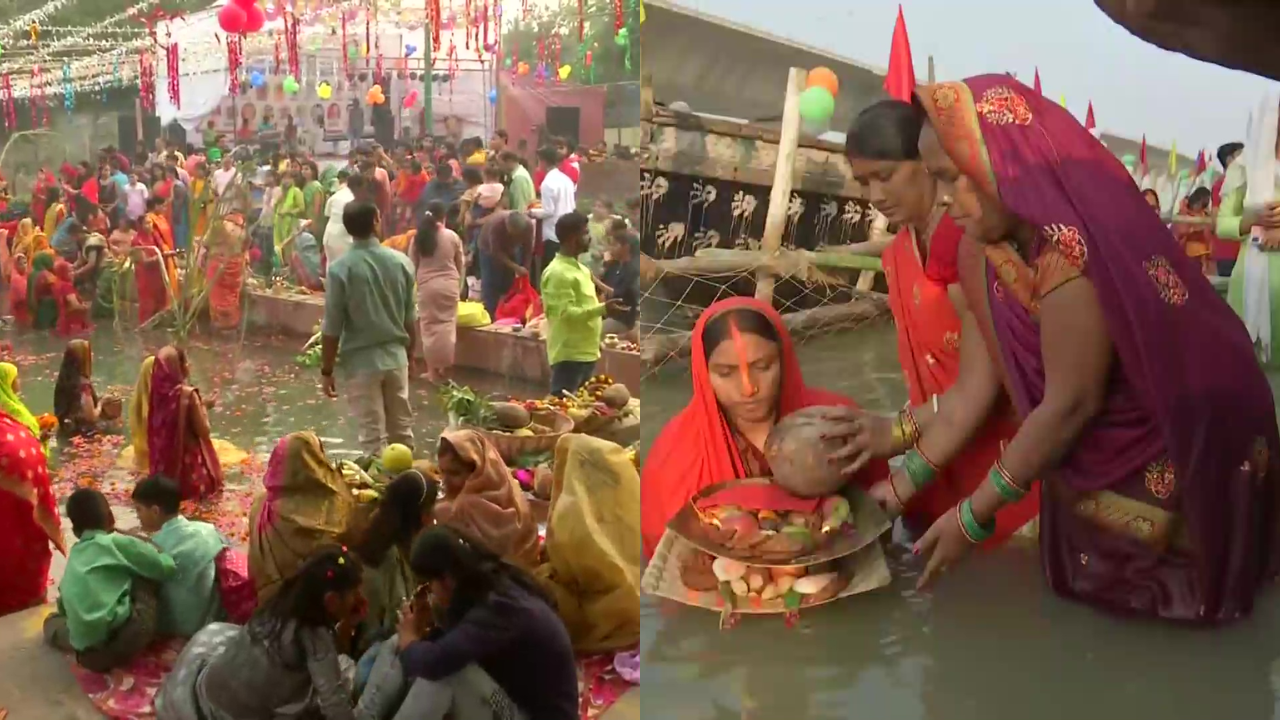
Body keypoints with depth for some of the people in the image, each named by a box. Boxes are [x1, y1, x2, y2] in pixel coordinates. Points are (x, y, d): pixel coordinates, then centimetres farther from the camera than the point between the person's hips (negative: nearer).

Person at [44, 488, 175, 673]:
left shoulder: (74, 555, 18)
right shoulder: (118, 542, 2)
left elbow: (63, 605, 27)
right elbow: (166, 567, 1)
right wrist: (149, 547, 23)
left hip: (84, 648, 7)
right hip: (122, 639, -7)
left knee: (52, 620, 35)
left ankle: (92, 652, 13)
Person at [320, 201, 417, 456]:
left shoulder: (341, 268, -13)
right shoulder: (400, 262, -2)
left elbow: (332, 328, -11)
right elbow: (411, 317, 6)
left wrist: (326, 370, -1)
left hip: (361, 359, -3)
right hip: (395, 355, 4)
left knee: (372, 435, 4)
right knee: (402, 429, 17)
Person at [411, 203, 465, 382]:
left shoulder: (418, 238, -1)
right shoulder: (452, 236, -1)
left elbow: (412, 266, 3)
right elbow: (461, 264, 8)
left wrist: (416, 283, 17)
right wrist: (459, 285, 22)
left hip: (426, 286, 0)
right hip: (449, 285, 0)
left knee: (429, 326, 5)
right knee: (447, 324, 8)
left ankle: (432, 369, 7)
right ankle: (445, 366, 10)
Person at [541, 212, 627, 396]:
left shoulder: (581, 269, 15)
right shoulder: (557, 272, -15)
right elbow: (567, 313, -23)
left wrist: (605, 309, 10)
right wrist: (603, 308, -29)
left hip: (587, 353, 10)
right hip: (569, 355, -10)